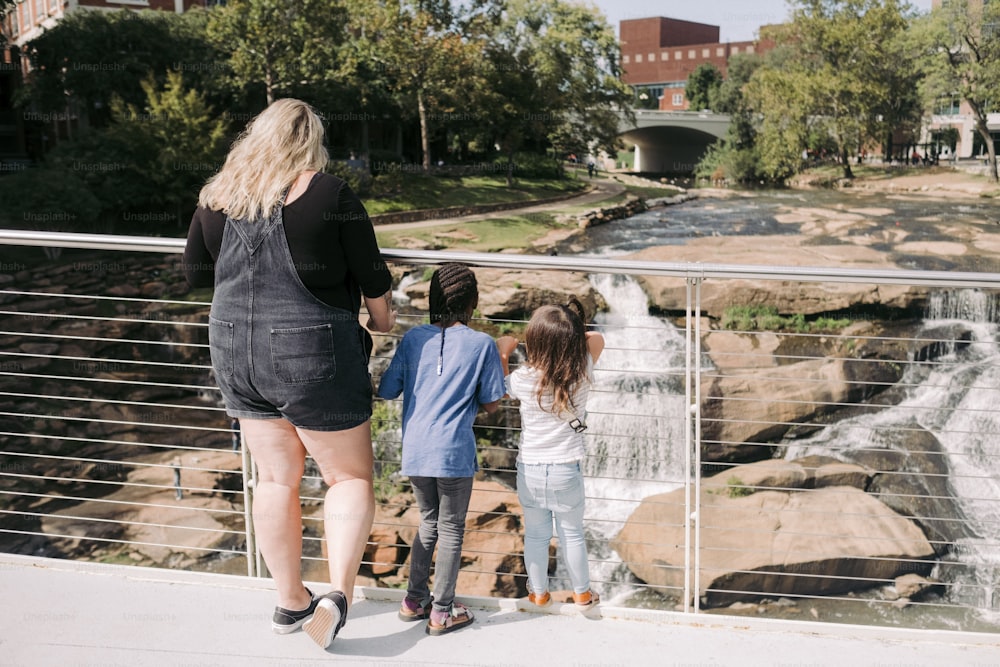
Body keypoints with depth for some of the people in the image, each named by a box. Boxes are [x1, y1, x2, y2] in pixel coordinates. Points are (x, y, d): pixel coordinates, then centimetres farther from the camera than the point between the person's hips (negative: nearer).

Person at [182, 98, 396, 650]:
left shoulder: (216, 197, 2)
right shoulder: (328, 195, -12)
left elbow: (194, 275, 13)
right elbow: (372, 278, -6)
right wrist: (382, 317, 13)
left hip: (236, 354, 5)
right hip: (313, 356, -5)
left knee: (276, 478, 17)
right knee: (350, 477, 10)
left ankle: (290, 602, 28)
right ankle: (338, 592, -5)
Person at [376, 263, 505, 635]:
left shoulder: (413, 338, 2)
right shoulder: (482, 344, -5)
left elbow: (386, 391, 5)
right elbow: (491, 404, -1)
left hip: (414, 450, 4)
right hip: (454, 452, -4)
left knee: (428, 521, 23)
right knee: (451, 528, 11)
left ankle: (414, 600, 29)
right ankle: (442, 612, 19)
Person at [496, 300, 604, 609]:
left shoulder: (525, 378, -18)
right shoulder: (582, 374, -14)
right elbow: (597, 338, 5)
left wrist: (502, 353, 12)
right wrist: (569, 336, 7)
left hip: (530, 468, 0)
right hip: (567, 468, 0)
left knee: (535, 534, 17)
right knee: (572, 533, 17)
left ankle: (538, 592, 33)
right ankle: (582, 592, 32)